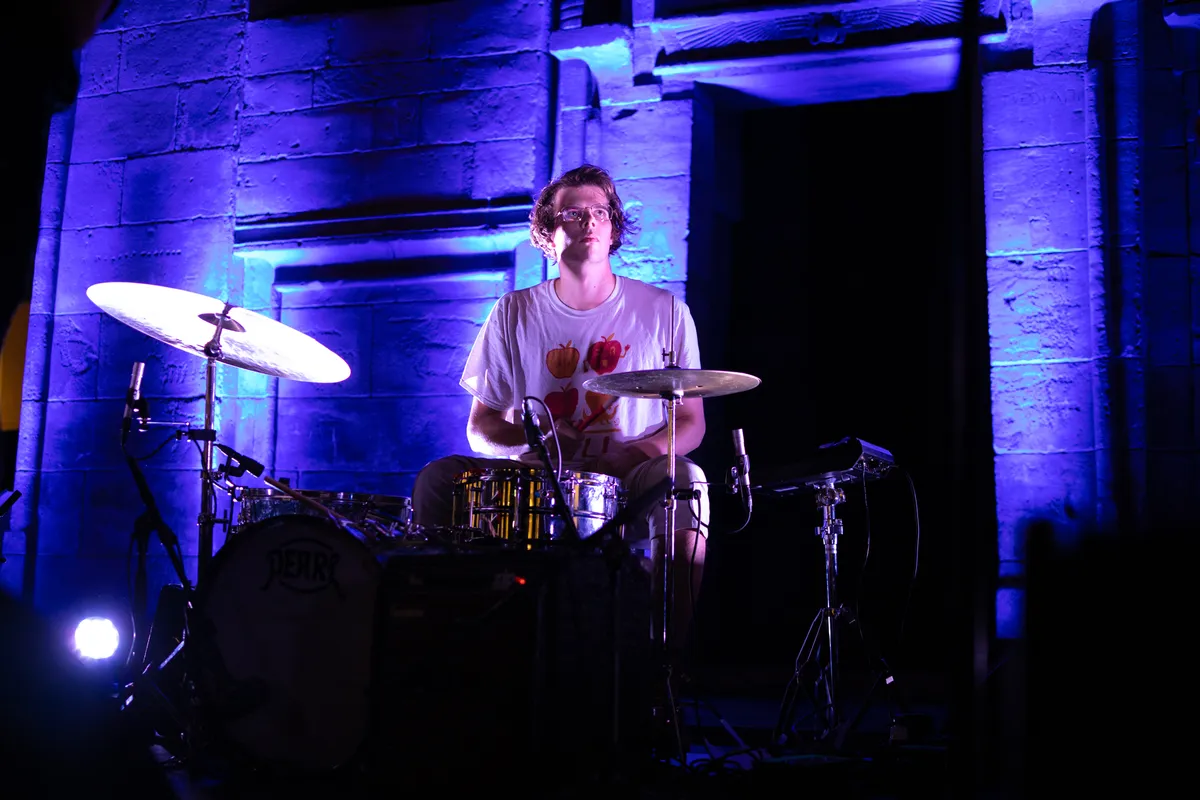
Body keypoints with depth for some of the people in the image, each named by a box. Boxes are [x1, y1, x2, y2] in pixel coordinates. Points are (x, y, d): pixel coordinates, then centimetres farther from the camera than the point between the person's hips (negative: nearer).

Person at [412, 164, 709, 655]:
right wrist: (529, 440, -15)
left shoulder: (664, 312, 4)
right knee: (438, 479, -23)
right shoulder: (514, 315, 6)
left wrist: (635, 452, -16)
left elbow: (690, 424, 6)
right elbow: (481, 425, 8)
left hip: (627, 488, -1)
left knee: (683, 480, -33)